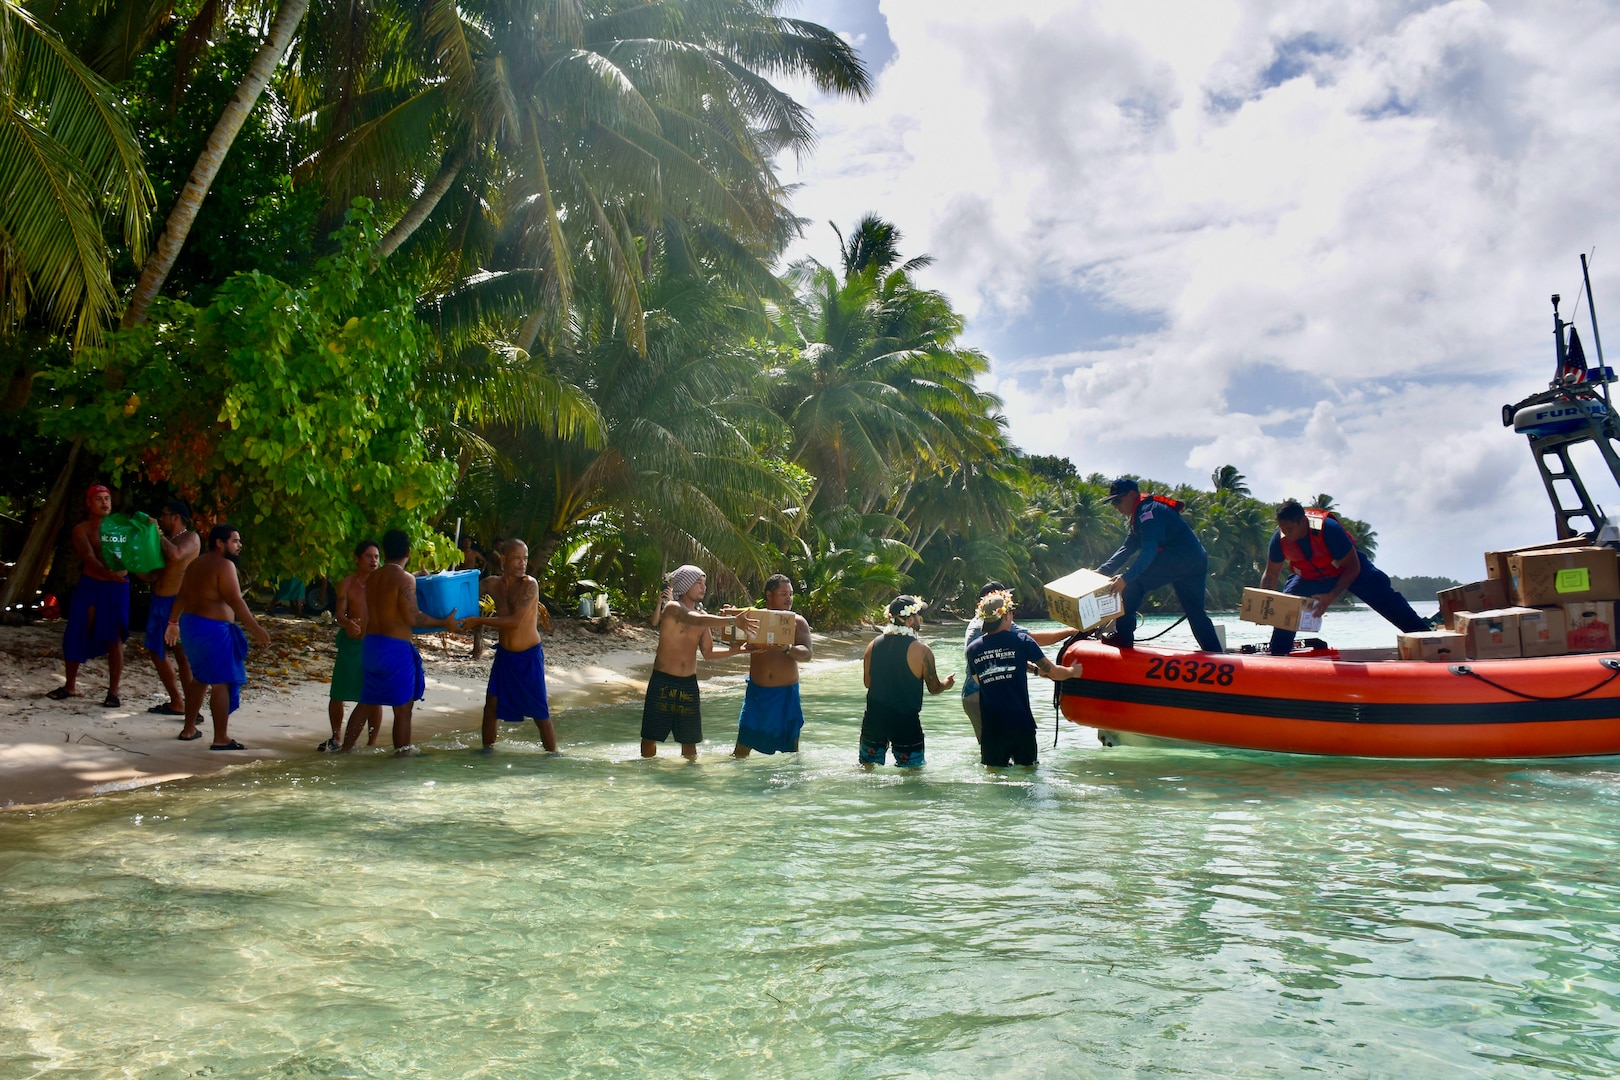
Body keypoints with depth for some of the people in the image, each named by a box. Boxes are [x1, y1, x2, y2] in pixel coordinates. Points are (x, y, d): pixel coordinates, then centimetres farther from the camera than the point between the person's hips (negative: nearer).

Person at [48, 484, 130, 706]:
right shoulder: (81, 530, -2)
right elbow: (89, 558, -17)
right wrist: (108, 573, -35)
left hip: (117, 587, 0)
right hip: (90, 585, 0)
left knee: (114, 639, -2)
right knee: (75, 636, 6)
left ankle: (113, 692, 3)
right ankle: (70, 686, 23)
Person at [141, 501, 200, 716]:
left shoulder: (190, 538, -7)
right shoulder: (166, 539, 19)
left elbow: (176, 554, -29)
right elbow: (153, 571, 19)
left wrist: (159, 535, -15)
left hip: (178, 602, -9)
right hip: (159, 601, 9)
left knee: (182, 654, -9)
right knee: (157, 651, 10)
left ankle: (191, 705, -7)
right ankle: (176, 702, 14)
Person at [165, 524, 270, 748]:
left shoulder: (196, 563, 15)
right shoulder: (224, 565, -14)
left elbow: (181, 596, 20)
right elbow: (235, 601, -22)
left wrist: (173, 623, 29)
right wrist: (256, 629, -23)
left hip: (191, 624, 10)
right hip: (213, 629, -10)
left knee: (200, 677, 23)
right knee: (221, 683, -5)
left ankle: (189, 729, 29)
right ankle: (221, 739, -4)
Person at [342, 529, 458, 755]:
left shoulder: (373, 578, 10)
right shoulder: (405, 579, -13)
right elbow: (412, 618, -17)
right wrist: (443, 623, -7)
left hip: (370, 645, 7)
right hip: (396, 649, -7)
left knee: (367, 703, 20)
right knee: (403, 709, 3)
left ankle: (346, 748, 27)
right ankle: (403, 753, 7)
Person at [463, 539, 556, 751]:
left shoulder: (530, 585, -18)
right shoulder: (492, 584, -2)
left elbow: (514, 621, -25)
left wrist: (478, 620, -23)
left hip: (529, 657, -5)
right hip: (504, 654, 5)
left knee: (540, 713, 0)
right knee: (491, 705, 10)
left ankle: (552, 754, 12)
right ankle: (487, 749, 27)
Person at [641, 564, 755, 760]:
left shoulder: (703, 615, 11)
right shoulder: (673, 608, -10)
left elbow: (708, 653, 12)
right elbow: (697, 621, -31)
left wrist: (735, 649, -4)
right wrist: (733, 621, -40)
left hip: (689, 683, 6)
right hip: (663, 681, -6)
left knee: (690, 737, 9)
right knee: (651, 735, 1)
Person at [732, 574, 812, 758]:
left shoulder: (798, 622, 1)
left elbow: (806, 654, -10)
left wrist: (788, 649, -30)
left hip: (786, 693, 0)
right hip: (757, 691, 1)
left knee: (791, 749, 6)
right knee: (743, 748, 3)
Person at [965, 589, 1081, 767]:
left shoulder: (972, 649, 3)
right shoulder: (1022, 640, -5)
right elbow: (1054, 672, 0)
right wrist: (1073, 671, 23)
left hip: (991, 729, 2)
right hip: (1021, 725, -2)